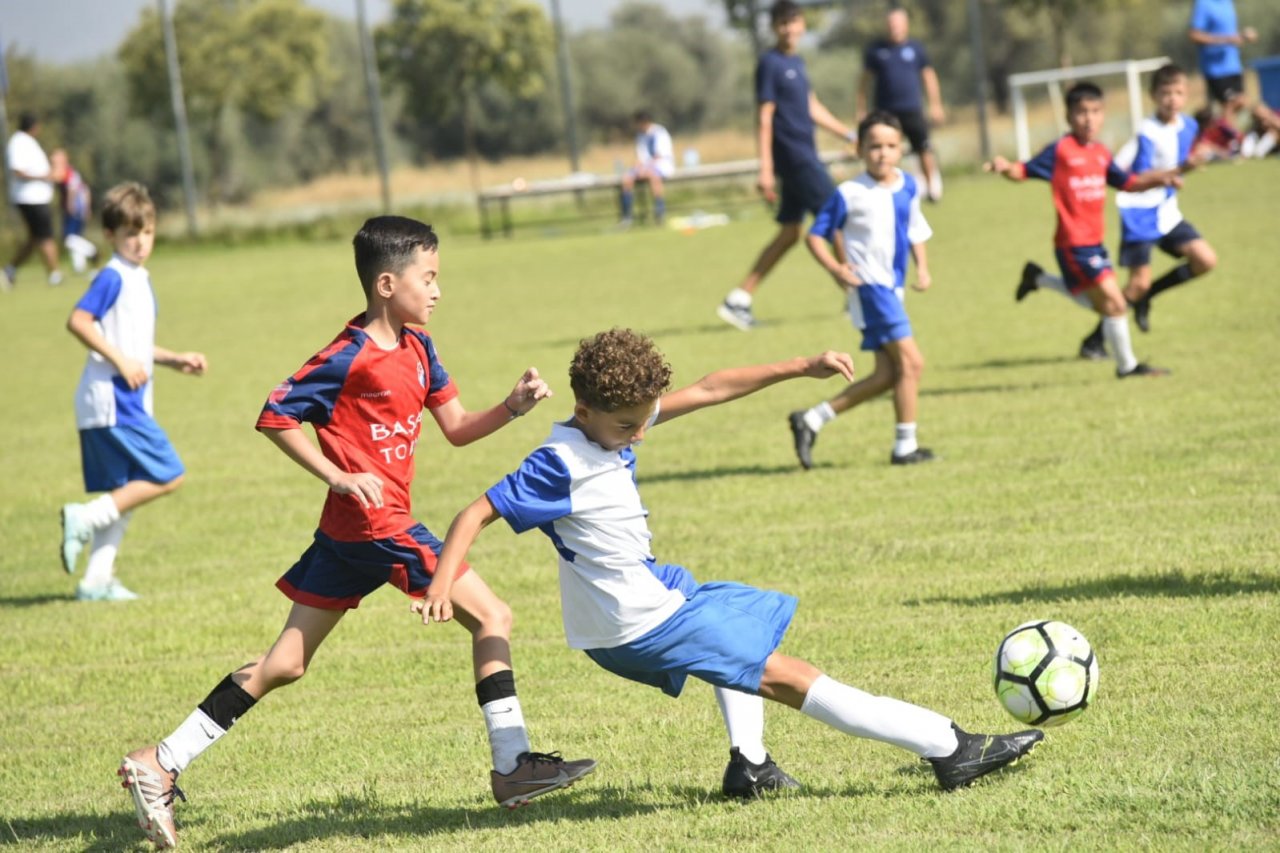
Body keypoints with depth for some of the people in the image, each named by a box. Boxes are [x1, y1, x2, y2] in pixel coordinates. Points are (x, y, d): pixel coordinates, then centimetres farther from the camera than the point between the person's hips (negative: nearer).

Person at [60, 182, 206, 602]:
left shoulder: (140, 280, 17)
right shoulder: (113, 277, -11)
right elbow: (77, 321, -20)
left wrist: (176, 360, 20)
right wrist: (121, 361, -22)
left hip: (127, 402, 10)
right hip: (113, 399, -10)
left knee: (123, 495, 11)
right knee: (167, 477, -10)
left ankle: (97, 579, 11)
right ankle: (84, 519, -9)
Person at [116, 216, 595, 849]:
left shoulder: (416, 349, 12)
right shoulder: (351, 358, -14)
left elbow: (457, 429, 15)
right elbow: (275, 417, -13)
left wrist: (512, 407, -2)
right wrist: (340, 478, -17)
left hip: (346, 535, 9)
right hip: (377, 523, -9)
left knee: (285, 664, 10)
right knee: (492, 616, -3)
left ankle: (160, 766, 9)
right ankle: (513, 766, 0)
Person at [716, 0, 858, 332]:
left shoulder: (796, 63, 15)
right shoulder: (770, 64, -11)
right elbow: (764, 118, -14)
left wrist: (850, 135, 25)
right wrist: (765, 170, -18)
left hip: (804, 158, 9)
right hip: (794, 156, -9)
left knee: (789, 234, 9)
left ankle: (738, 300, 9)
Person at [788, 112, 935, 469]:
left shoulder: (909, 187, 7)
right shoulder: (849, 194, -10)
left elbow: (915, 230, 20)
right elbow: (816, 235, -5)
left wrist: (922, 266, 5)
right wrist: (835, 268, -20)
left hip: (892, 289, 7)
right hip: (868, 287, -7)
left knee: (887, 375, 6)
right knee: (910, 361, -12)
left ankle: (810, 420, 14)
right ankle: (905, 446, -3)